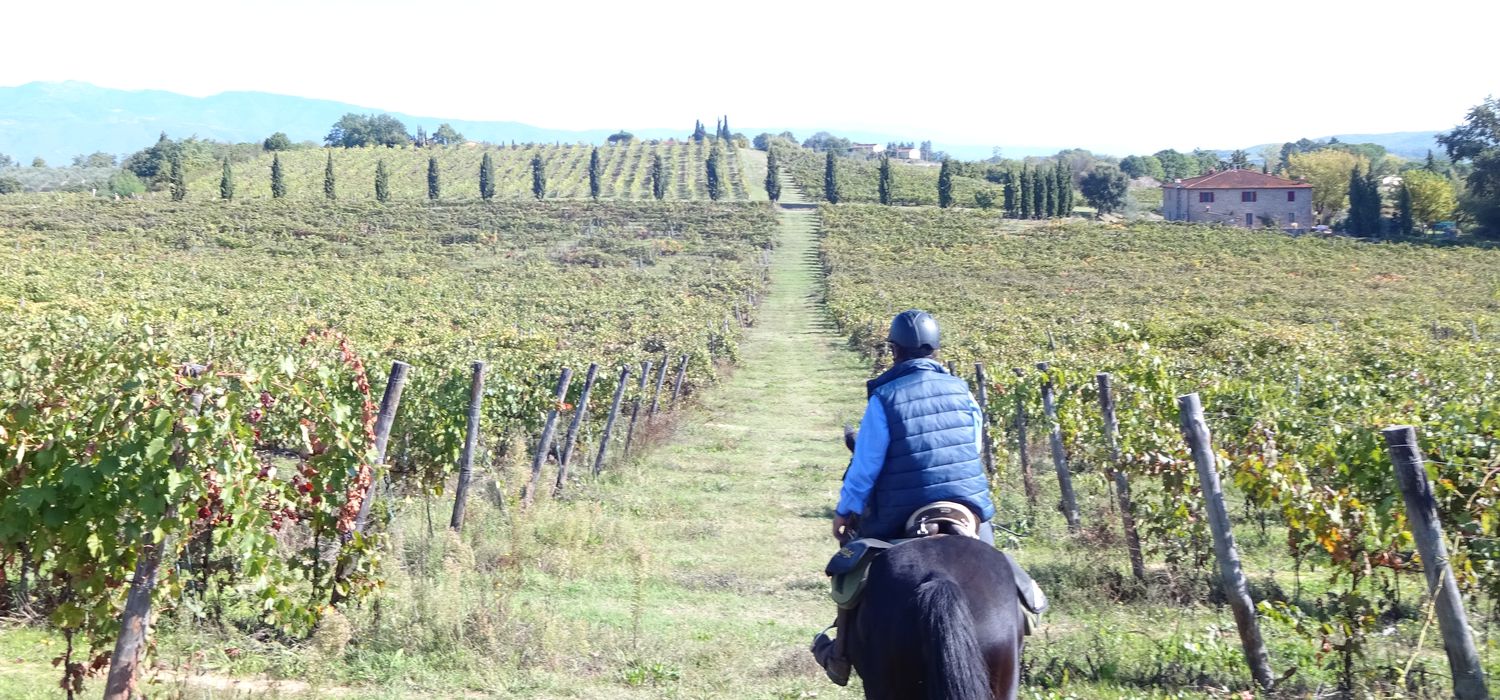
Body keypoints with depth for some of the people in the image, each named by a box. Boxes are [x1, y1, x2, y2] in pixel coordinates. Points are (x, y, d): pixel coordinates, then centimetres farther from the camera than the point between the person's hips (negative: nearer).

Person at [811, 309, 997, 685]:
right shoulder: (962, 391, 3)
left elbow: (866, 466, -7)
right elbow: (976, 452, 12)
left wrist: (844, 512, 7)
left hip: (901, 520, -3)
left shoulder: (884, 398, -10)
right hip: (970, 510, 3)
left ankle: (841, 653, 24)